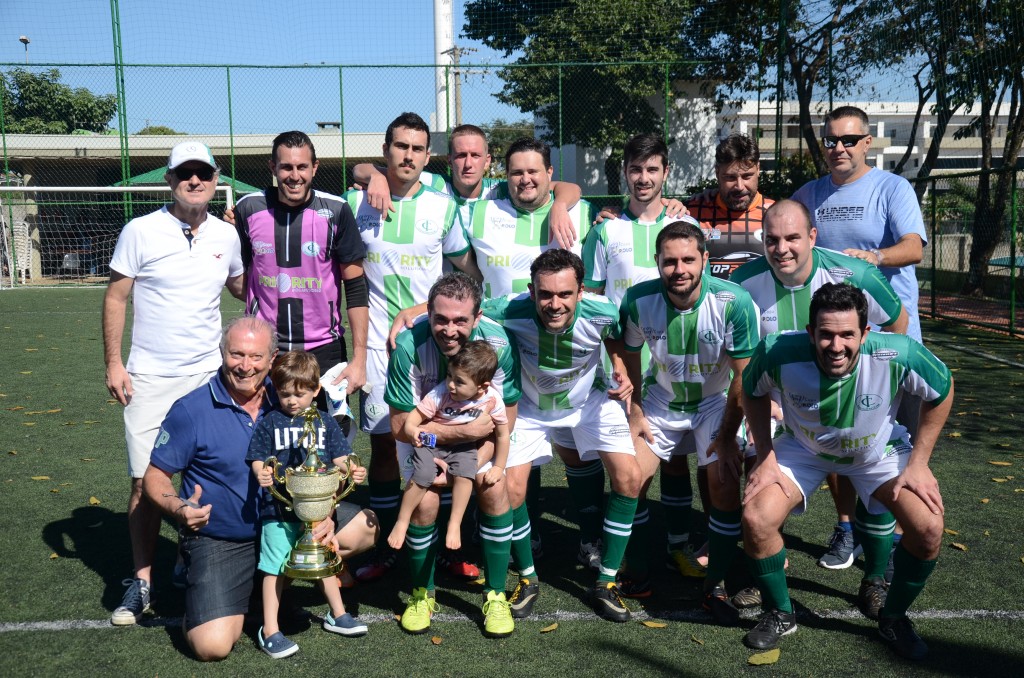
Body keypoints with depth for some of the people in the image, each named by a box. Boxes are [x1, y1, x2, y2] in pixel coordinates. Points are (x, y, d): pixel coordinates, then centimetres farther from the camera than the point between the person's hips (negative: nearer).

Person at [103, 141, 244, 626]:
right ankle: (142, 581, 15)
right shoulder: (140, 232, -5)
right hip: (150, 379, -2)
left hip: (208, 374, 3)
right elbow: (116, 297, 0)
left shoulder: (226, 235, 5)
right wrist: (112, 362, -4)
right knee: (145, 481, 0)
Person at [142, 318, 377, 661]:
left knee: (364, 527, -8)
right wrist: (179, 509, -27)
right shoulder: (191, 410, -11)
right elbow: (155, 475, -6)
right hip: (219, 541, -4)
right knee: (213, 645, -20)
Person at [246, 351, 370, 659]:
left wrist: (352, 471, -16)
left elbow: (340, 458, 4)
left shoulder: (325, 422, 6)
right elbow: (258, 459, -4)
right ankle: (270, 630, 10)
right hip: (280, 508, -4)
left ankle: (337, 615, 35)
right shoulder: (270, 422, -2)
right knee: (276, 567, -1)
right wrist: (262, 474, -25)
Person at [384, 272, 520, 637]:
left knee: (494, 489, -18)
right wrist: (465, 431, -31)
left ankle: (496, 595, 3)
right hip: (422, 429, -1)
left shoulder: (498, 343, -29)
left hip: (479, 426, 2)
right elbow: (401, 425, -25)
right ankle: (422, 594, 9)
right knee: (424, 500, -18)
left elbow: (505, 418, -15)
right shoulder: (409, 346, -35)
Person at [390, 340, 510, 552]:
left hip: (463, 446, 1)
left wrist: (498, 467, -3)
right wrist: (412, 430, -45)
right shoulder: (440, 394, -26)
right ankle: (402, 522, 0)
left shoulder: (492, 400, -21)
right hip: (432, 442, -1)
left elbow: (502, 434, -6)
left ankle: (454, 524, -5)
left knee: (465, 474, -25)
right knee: (422, 477, -22)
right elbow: (415, 416, -21)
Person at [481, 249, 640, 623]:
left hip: (589, 402, 1)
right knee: (509, 488, -12)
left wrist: (622, 370, -18)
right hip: (529, 406, 0)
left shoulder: (601, 314, -32)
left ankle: (605, 584, 4)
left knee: (629, 477, -13)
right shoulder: (511, 311, -37)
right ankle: (528, 579, 16)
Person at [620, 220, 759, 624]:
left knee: (725, 483, -17)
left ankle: (715, 586, 3)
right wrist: (633, 412, 0)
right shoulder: (639, 300, -20)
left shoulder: (733, 302, -27)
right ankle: (637, 565, 20)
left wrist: (728, 435, -15)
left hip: (716, 400, -2)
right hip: (661, 398, 2)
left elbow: (743, 376, -18)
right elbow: (628, 355, -1)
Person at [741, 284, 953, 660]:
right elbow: (753, 392, -9)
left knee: (928, 529, -19)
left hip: (879, 449, 0)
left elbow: (942, 390, -12)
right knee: (756, 520, -20)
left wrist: (918, 463, -11)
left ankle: (893, 618, 12)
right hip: (804, 449, 0)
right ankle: (779, 614, 10)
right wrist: (766, 457, -12)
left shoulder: (899, 354, -35)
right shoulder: (777, 352, -34)